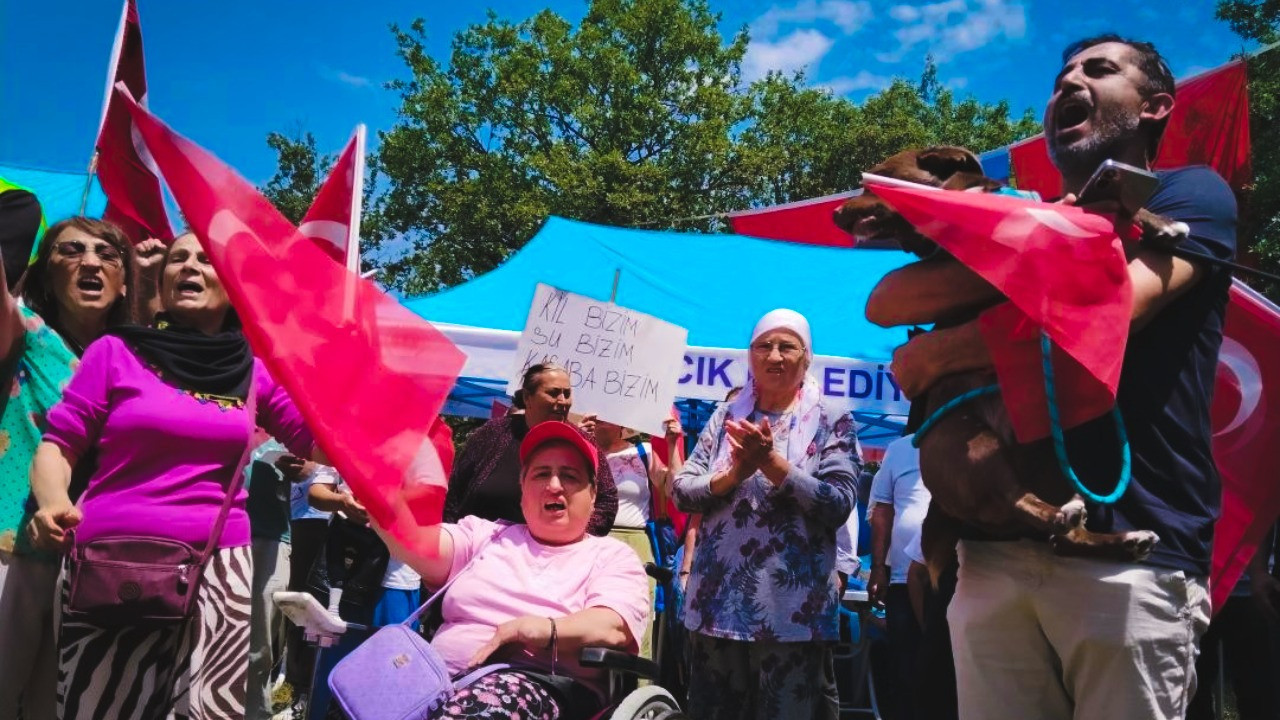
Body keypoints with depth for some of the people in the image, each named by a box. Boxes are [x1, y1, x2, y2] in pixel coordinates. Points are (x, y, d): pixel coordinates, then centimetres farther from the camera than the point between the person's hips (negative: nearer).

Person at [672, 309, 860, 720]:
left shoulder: (832, 422, 0)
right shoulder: (726, 417, 9)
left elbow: (838, 505, -10)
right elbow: (682, 491, 4)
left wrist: (772, 463, -17)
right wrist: (732, 476, -13)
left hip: (793, 608, -3)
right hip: (717, 601, 3)